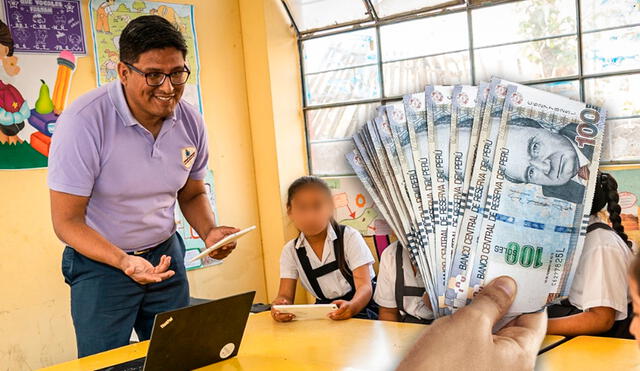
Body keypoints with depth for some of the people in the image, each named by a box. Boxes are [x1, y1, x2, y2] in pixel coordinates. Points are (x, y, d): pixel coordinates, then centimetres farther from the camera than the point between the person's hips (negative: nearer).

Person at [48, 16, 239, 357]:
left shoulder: (191, 123, -7)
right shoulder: (83, 121, -23)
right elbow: (67, 221, -19)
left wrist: (209, 232, -11)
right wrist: (124, 262, -33)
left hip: (166, 255, 5)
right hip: (100, 261, -4)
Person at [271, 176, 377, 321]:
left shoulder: (350, 237, -9)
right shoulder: (290, 251, 1)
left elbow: (365, 286, -17)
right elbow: (285, 295, -4)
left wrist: (351, 306, -41)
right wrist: (279, 306, -31)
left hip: (361, 306, -4)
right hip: (323, 311, 5)